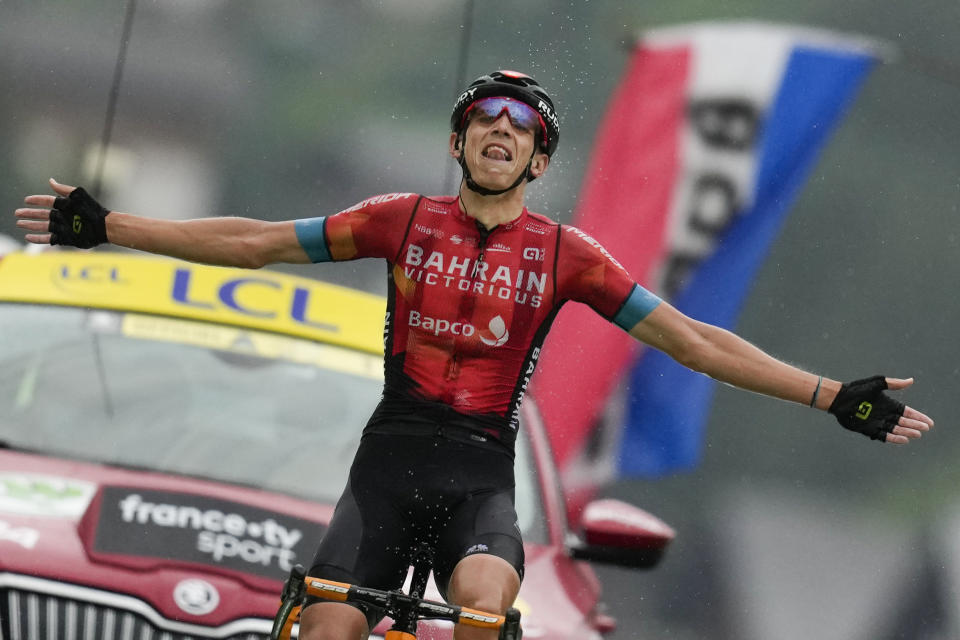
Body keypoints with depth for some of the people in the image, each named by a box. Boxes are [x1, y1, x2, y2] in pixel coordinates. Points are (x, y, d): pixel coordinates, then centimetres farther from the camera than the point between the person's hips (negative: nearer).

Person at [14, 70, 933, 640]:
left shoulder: (565, 253, 4)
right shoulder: (405, 220, 6)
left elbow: (688, 339, 3)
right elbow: (254, 242, 8)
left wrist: (835, 396, -3)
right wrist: (102, 227, 4)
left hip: (481, 470, -1)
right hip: (391, 454, 1)